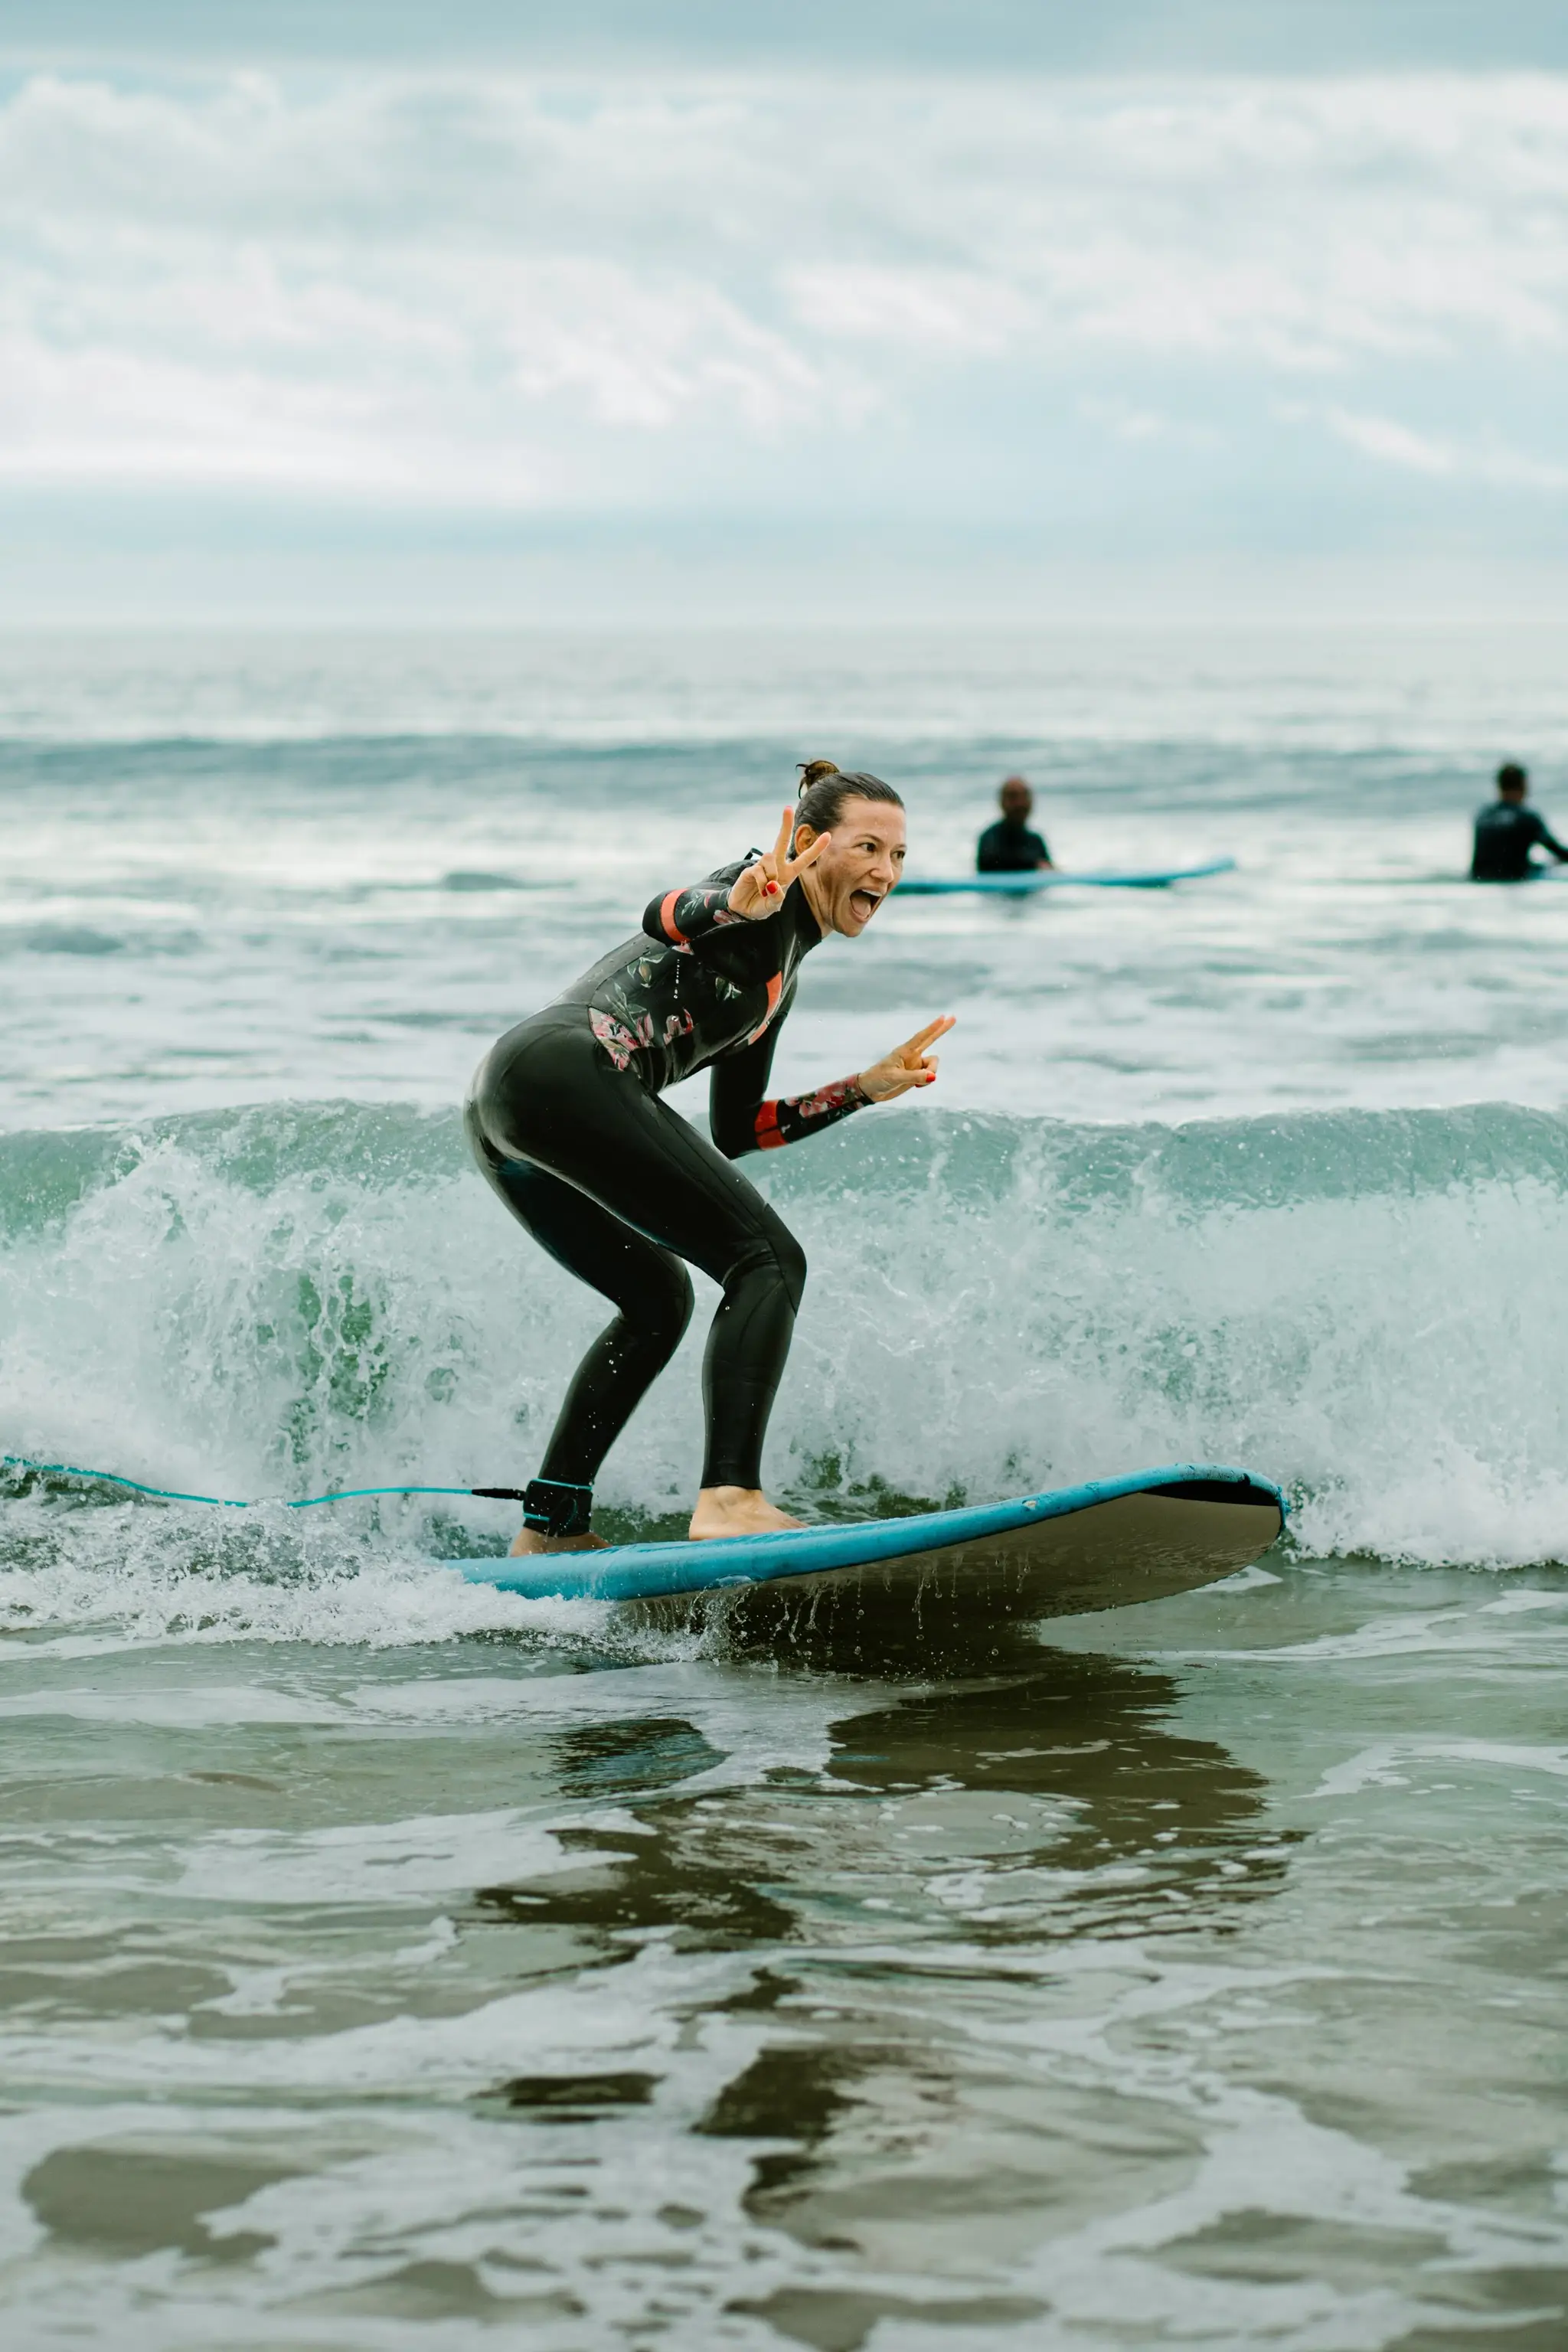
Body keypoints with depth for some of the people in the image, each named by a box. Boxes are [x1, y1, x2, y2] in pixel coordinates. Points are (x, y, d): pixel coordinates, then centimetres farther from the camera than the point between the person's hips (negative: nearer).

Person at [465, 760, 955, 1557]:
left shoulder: (778, 979, 30)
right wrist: (739, 905, -41)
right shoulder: (768, 900, 3)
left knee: (657, 1297, 26)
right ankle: (730, 1497, -26)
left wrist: (865, 1088, 28)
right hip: (570, 1071, -11)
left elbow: (735, 1132, 31)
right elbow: (664, 916, -20)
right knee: (768, 1260, -11)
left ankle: (549, 1523, 24)